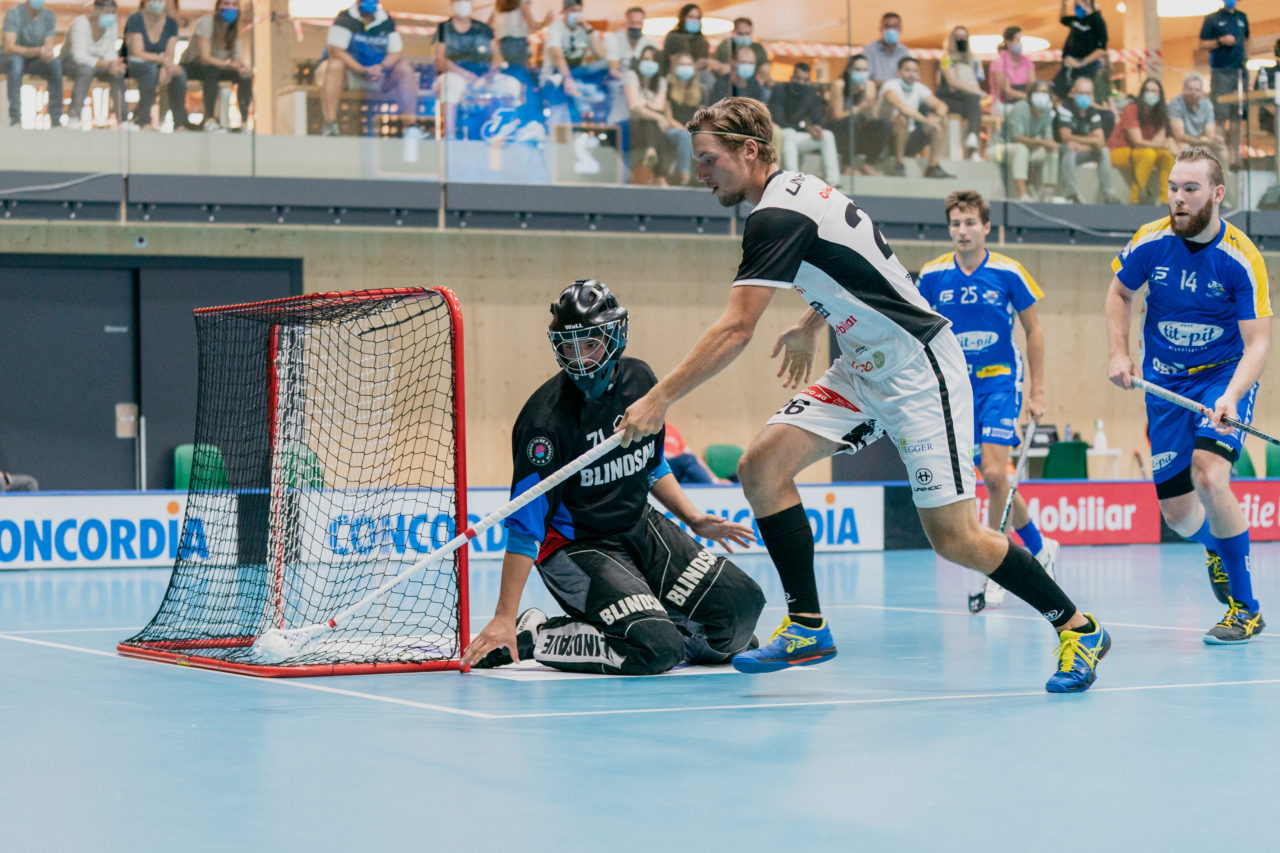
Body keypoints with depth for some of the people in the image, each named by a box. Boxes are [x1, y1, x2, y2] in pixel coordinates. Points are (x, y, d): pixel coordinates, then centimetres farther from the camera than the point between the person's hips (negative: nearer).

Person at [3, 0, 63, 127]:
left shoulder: (49, 17, -5)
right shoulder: (14, 13, -18)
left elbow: (48, 47, -8)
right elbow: (9, 48, -26)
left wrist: (48, 53, -34)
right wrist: (36, 51, -40)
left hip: (36, 62, 3)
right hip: (15, 57, -3)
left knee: (56, 64, -27)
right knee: (16, 61, -37)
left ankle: (55, 119, -27)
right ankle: (15, 119, -39)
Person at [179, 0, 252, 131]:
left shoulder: (235, 29, 0)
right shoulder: (206, 22, -19)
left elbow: (239, 58, -10)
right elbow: (205, 58, -29)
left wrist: (244, 66, -35)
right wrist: (229, 64, -43)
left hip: (215, 69, 6)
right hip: (191, 67, -6)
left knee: (246, 75, -18)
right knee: (212, 69, -39)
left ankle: (245, 119, -22)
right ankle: (209, 120, -44)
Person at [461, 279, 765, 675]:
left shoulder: (639, 380, -3)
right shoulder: (546, 418, -23)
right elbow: (525, 524, -24)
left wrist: (694, 520, 7)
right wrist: (504, 618, -26)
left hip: (641, 528, 7)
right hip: (574, 547, -7)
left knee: (743, 604, -4)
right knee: (655, 650, -25)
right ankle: (533, 635, -7)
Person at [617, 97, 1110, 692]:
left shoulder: (775, 217, -20)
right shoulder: (798, 191, 8)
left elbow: (735, 330, -25)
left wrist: (660, 398, -22)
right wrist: (810, 325, 26)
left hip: (918, 370, -10)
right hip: (862, 368, 10)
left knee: (954, 539, -10)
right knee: (761, 467, -6)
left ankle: (1079, 628, 8)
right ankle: (807, 627, 1)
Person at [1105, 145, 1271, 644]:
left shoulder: (1242, 259, -19)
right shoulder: (1150, 242, -10)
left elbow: (1257, 342, -19)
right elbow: (1120, 292, 11)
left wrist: (1230, 398, -36)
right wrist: (1119, 353, -3)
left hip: (1225, 376, -3)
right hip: (1165, 384, 4)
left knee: (1208, 476, -28)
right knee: (1177, 513, 4)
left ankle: (1245, 608, -14)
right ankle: (1215, 548, 44)